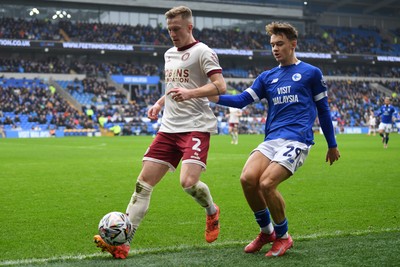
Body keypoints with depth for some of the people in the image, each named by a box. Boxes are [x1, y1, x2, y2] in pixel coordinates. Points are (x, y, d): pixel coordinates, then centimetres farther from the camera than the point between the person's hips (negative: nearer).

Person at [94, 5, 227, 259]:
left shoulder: (203, 52, -5)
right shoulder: (169, 54, 19)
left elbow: (221, 87, -15)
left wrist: (190, 93, -28)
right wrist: (159, 103, 18)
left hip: (197, 127, -7)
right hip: (169, 127, 7)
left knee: (188, 182, -24)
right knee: (144, 181, -2)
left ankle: (212, 212, 12)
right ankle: (122, 242, -3)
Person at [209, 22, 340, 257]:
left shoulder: (311, 73, 7)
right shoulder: (267, 77, 18)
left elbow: (323, 109, 12)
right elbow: (243, 100, 8)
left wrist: (332, 145, 16)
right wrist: (216, 98, -10)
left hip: (297, 139, -5)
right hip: (271, 139, 5)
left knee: (266, 183, -23)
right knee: (247, 178, -18)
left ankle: (283, 237, 0)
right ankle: (266, 231, 6)